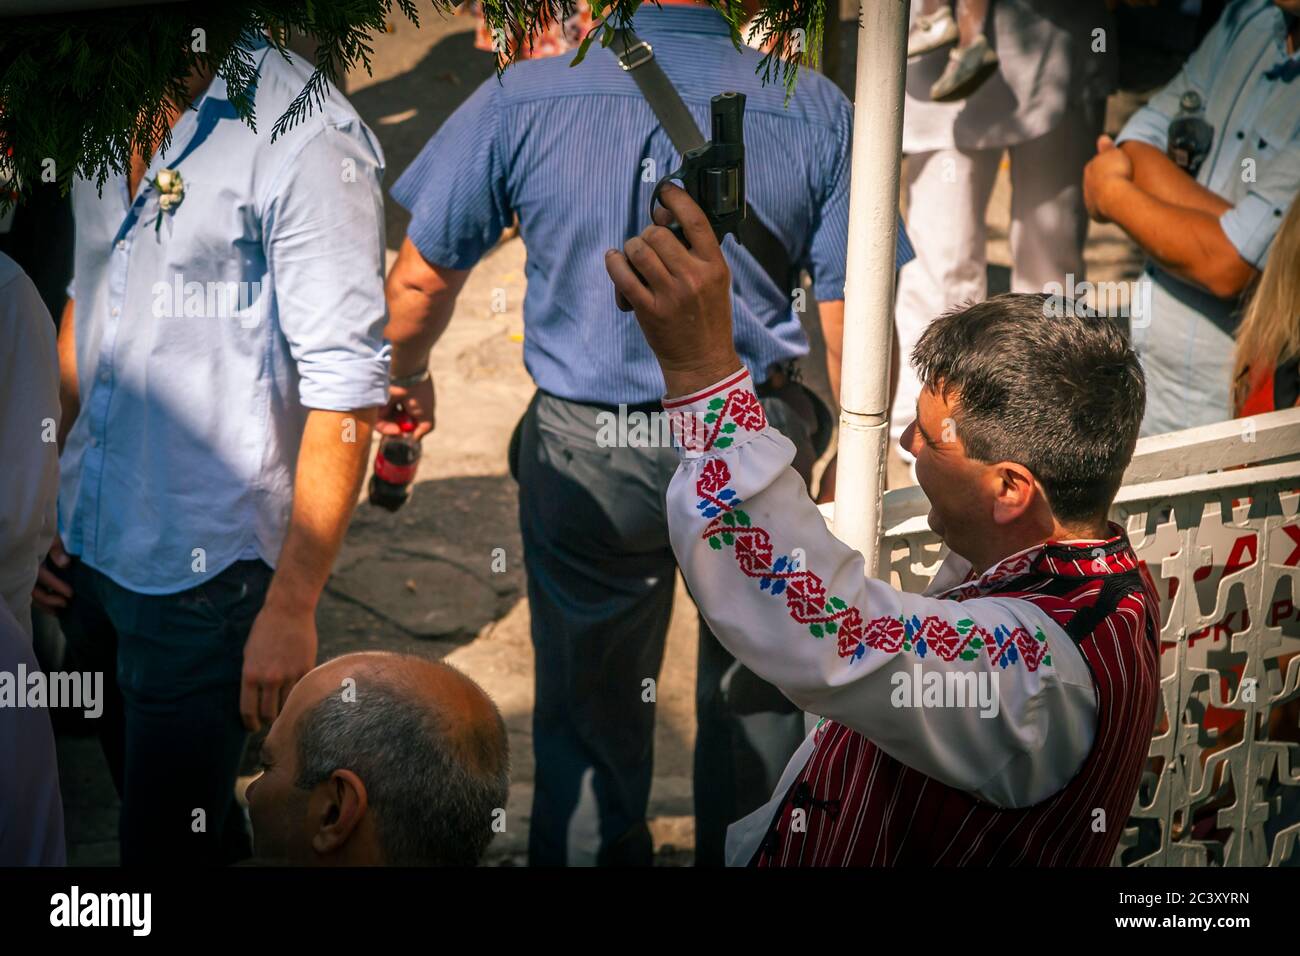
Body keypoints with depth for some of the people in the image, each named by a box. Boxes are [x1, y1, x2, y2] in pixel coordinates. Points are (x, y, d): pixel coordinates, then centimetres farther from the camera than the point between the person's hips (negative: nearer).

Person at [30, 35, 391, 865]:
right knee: (138, 787, 21)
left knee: (169, 836, 3)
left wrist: (292, 609, -18)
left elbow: (345, 384, -19)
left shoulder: (303, 135, -19)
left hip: (203, 574, -7)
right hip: (89, 547, 7)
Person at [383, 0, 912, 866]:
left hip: (585, 453, 0)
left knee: (588, 706, 19)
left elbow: (421, 281, -3)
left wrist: (406, 376, 17)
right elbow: (846, 321, -9)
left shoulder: (520, 100, -12)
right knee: (755, 698, 22)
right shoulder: (816, 112, -11)